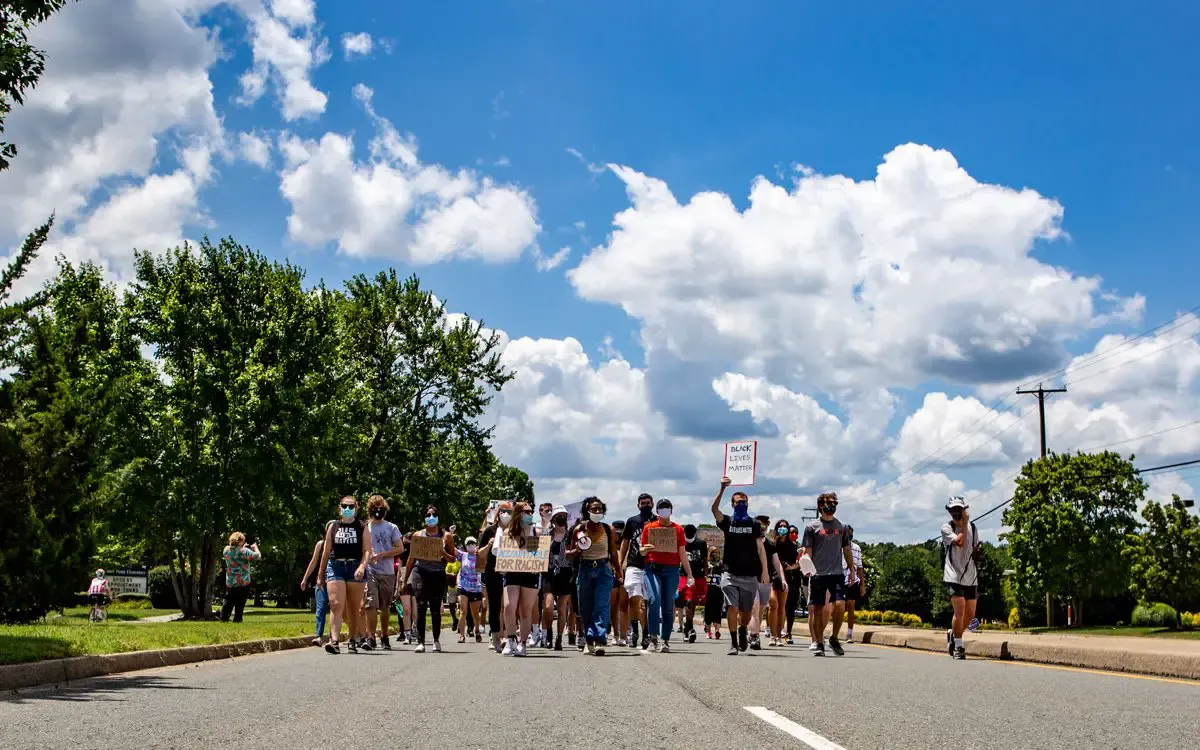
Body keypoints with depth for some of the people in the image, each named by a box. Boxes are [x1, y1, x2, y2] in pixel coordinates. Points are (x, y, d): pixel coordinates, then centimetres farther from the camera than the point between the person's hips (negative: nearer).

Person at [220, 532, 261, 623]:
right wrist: (255, 547, 0)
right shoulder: (244, 551, -18)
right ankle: (237, 619, 5)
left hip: (229, 582, 5)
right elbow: (258, 556, -17)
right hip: (243, 582, -5)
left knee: (228, 602, 18)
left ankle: (223, 618, 18)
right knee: (240, 603, 4)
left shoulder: (226, 550, 0)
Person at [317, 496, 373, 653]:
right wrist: (320, 574, 15)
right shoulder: (333, 526, 12)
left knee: (353, 608, 6)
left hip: (355, 568, -1)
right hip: (335, 567, 1)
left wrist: (362, 567, -20)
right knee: (336, 605, -14)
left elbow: (367, 551, -2)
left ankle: (352, 641, 18)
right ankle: (334, 640, -23)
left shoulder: (362, 527, 6)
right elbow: (326, 551, 15)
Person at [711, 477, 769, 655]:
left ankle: (743, 631, 37)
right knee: (732, 608, -10)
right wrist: (722, 489, -24)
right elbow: (714, 508, -12)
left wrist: (764, 571, -5)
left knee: (746, 611, 8)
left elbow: (760, 548, 3)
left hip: (750, 575, 1)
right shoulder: (727, 522, 6)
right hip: (730, 573, -1)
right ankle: (733, 642, -3)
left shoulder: (754, 524, 8)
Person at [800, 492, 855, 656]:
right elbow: (807, 551, 3)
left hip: (837, 573, 2)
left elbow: (846, 550, 19)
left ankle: (834, 638, 6)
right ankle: (819, 643, 11)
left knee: (840, 605, -13)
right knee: (817, 609, 1)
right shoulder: (812, 527, 5)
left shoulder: (841, 527, 14)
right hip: (818, 574, -2)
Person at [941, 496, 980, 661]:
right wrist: (964, 524, -17)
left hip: (970, 577, 5)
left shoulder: (972, 527, 8)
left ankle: (953, 635, 33)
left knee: (970, 614, 8)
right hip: (954, 576, -5)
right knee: (960, 611, -14)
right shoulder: (946, 528, -6)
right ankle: (958, 646, -1)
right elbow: (960, 542, -21)